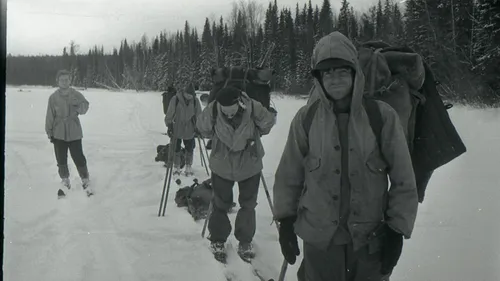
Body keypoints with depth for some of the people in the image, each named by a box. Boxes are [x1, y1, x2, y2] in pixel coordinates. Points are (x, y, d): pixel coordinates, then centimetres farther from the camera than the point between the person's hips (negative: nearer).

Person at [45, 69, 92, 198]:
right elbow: (50, 116, 2)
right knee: (61, 161, 9)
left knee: (79, 159, -3)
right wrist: (49, 133, 5)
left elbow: (85, 107, -18)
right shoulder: (53, 97, -3)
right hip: (59, 134, 2)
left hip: (74, 133, -1)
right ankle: (65, 182, 30)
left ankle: (86, 182, 16)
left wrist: (80, 106, -40)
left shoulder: (76, 95, -5)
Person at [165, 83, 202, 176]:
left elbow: (198, 115, 4)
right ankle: (176, 167, 24)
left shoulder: (195, 101, -6)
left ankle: (188, 167, 26)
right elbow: (169, 114, -8)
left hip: (190, 131, 2)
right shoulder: (175, 99, -14)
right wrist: (169, 126, -6)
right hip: (176, 130, -2)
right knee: (176, 149, 8)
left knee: (190, 149, 10)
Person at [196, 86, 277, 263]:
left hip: (250, 166, 0)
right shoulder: (212, 110, -23)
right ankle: (217, 241, 30)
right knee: (221, 204, 11)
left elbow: (268, 122, -3)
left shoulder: (253, 109, -25)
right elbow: (202, 127, -1)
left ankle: (245, 242, 31)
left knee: (248, 205, 12)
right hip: (222, 166, 0)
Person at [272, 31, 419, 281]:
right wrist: (286, 222, 5)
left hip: (369, 238, 0)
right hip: (319, 237, 1)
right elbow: (289, 174, 3)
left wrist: (397, 231, -3)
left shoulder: (382, 116, -10)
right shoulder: (306, 118, -6)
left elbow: (403, 180, -4)